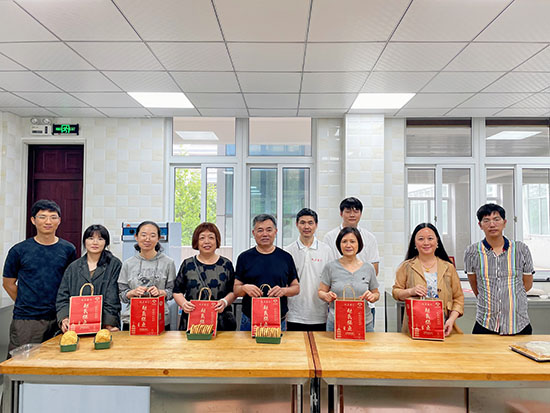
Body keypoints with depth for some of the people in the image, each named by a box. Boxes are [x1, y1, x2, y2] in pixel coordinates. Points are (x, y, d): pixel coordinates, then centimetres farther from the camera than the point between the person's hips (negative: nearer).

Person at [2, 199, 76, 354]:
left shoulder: (68, 249, 4)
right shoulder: (19, 250, -1)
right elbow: (9, 284, 8)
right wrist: (28, 305, 6)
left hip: (58, 319, 2)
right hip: (26, 320, -1)